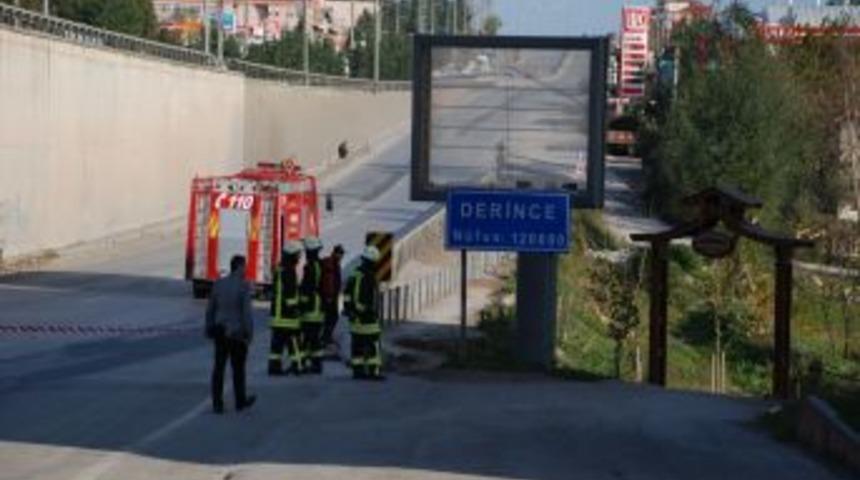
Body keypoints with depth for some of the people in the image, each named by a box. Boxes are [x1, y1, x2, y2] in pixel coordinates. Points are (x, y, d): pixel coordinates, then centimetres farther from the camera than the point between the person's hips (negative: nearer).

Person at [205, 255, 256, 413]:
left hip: (220, 332, 4)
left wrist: (210, 331, 15)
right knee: (238, 368, 10)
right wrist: (249, 334, -9)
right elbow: (246, 312, -16)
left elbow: (210, 310, 6)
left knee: (219, 367, 7)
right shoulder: (243, 286, -14)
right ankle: (240, 401, 24)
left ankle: (217, 403, 5)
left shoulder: (218, 284, 2)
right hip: (237, 333, -4)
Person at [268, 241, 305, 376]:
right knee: (294, 339, -4)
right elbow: (291, 293, -19)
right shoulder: (289, 271, -15)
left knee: (278, 340, 8)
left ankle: (275, 365, 7)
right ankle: (298, 365, -3)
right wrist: (294, 308, -16)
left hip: (277, 313, 9)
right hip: (288, 313, -9)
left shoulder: (279, 270, 15)